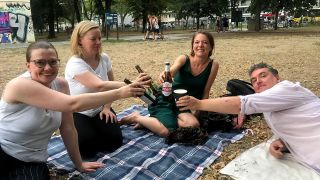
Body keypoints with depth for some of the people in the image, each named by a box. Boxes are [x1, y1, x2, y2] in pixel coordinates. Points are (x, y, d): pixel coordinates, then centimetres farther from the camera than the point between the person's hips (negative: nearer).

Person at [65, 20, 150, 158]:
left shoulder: (104, 58, -6)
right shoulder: (75, 64, -26)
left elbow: (111, 85, 6)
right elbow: (100, 86, -41)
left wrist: (106, 107, -9)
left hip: (99, 110, 4)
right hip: (77, 114, -4)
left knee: (115, 141, -15)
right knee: (87, 148, -23)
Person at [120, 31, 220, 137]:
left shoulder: (213, 65, -6)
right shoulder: (184, 59, -10)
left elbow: (205, 93, -3)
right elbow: (171, 71, -30)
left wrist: (198, 113, -5)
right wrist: (164, 75, -53)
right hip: (166, 100, -3)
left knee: (193, 124, -31)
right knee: (166, 131, -29)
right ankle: (137, 117, -1)